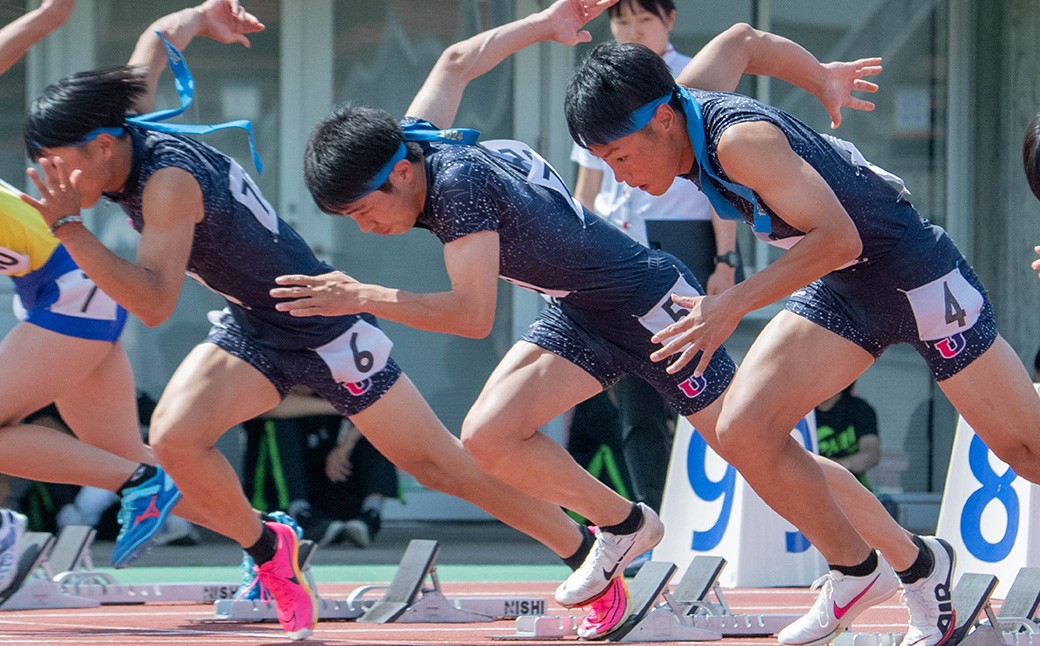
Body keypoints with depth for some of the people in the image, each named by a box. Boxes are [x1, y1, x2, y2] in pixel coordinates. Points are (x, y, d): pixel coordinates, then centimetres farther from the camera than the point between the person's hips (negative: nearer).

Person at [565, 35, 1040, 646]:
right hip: (841, 290, 8)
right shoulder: (678, 111, -6)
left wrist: (734, 304, -36)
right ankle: (858, 573, 8)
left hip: (911, 269, -8)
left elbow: (839, 237, -34)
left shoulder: (739, 140, -31)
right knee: (745, 430, -8)